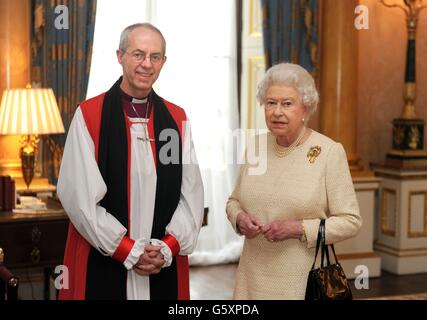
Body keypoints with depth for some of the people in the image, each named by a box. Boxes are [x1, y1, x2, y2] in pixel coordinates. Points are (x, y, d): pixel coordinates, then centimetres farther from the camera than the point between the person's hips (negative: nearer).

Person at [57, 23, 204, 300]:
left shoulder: (177, 119, 5)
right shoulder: (89, 115, -5)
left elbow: (192, 192, 3)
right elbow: (79, 194, -10)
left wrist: (169, 247, -10)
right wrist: (129, 251, -12)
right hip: (103, 264, -3)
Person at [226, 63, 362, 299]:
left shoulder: (330, 152, -11)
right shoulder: (255, 146, 2)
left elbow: (350, 221, -10)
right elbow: (234, 201, 13)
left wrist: (299, 229, -21)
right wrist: (240, 218, -8)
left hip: (304, 280, -4)